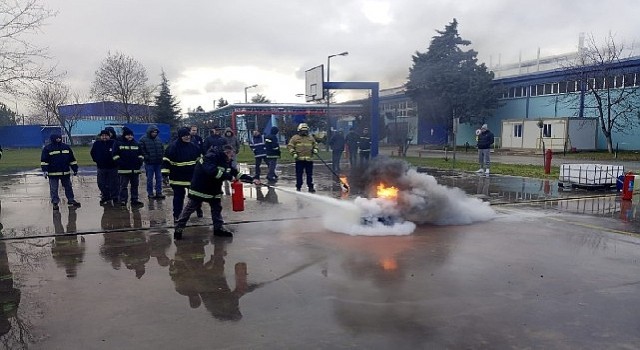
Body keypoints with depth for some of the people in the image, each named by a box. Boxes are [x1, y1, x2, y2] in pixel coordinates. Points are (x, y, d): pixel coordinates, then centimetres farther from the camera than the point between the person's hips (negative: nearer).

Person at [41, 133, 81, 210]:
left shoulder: (66, 147, 7)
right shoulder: (47, 148, -4)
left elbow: (72, 159, 12)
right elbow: (44, 161, -6)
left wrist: (75, 169, 10)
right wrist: (45, 170, -14)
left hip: (65, 172, 4)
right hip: (53, 173, -3)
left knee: (68, 187, 13)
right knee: (54, 189, 2)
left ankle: (71, 200, 25)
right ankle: (55, 203, 11)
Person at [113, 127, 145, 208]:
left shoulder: (136, 145, 12)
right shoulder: (119, 144, 0)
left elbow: (140, 155, 17)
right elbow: (115, 156, -2)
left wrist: (139, 162, 2)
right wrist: (120, 163, -12)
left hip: (135, 170, 4)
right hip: (124, 170, -4)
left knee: (135, 186, 10)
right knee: (123, 186, -1)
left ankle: (135, 200, 17)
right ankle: (123, 201, 3)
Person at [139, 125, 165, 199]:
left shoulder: (159, 139, 9)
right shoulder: (143, 139, -6)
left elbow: (162, 149, 16)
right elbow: (142, 150, -8)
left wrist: (161, 156, 5)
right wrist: (147, 157, -12)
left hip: (158, 162, 4)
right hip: (149, 163, -4)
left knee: (159, 178, 7)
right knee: (150, 179, 3)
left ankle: (159, 192, 15)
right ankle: (150, 193, 12)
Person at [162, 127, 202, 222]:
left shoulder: (194, 146, 4)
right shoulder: (173, 146, -11)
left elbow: (200, 159, 17)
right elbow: (167, 160, -12)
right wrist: (165, 172, -17)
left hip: (192, 176, 4)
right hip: (178, 177, -4)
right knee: (178, 196, 3)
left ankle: (198, 210, 33)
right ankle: (176, 215, 13)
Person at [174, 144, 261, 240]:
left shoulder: (226, 162, 3)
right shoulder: (210, 157, -23)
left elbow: (237, 173, 7)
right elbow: (211, 171, -39)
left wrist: (252, 179, -2)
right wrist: (229, 176, -35)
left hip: (214, 189, 8)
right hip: (199, 188, -8)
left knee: (217, 208, 9)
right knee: (190, 208, 0)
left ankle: (218, 228, 20)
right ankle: (179, 228, 9)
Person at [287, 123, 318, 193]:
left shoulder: (311, 138, 15)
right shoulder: (295, 138, 3)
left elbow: (315, 144, 26)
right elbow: (290, 146, 0)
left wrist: (315, 149, 6)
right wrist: (293, 153, -12)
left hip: (309, 159, 3)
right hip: (299, 159, -3)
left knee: (310, 174, 7)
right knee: (299, 174, 2)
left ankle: (310, 187, 16)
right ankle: (298, 187, 11)